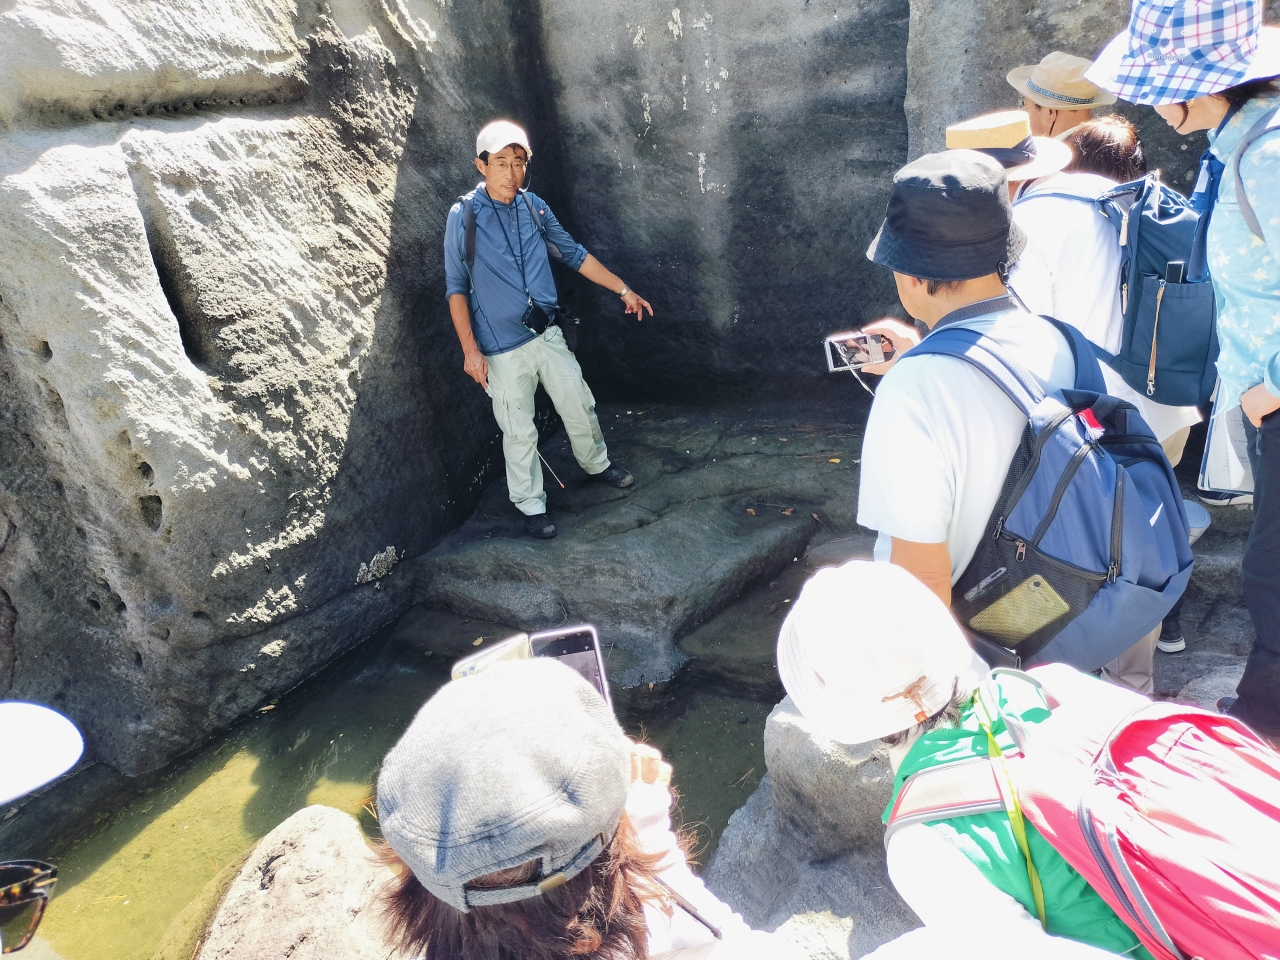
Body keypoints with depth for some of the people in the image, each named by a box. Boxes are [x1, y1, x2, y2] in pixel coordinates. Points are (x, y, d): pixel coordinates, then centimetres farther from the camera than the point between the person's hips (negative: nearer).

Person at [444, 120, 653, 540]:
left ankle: (597, 463, 44)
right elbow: (456, 286, -8)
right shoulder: (464, 215, -11)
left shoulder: (534, 206, 2)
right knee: (519, 431, 6)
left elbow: (574, 253, 12)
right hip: (502, 348, -4)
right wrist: (470, 350, -12)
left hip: (547, 335, 4)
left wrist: (623, 290, 13)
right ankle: (531, 505, 25)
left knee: (579, 406, 17)